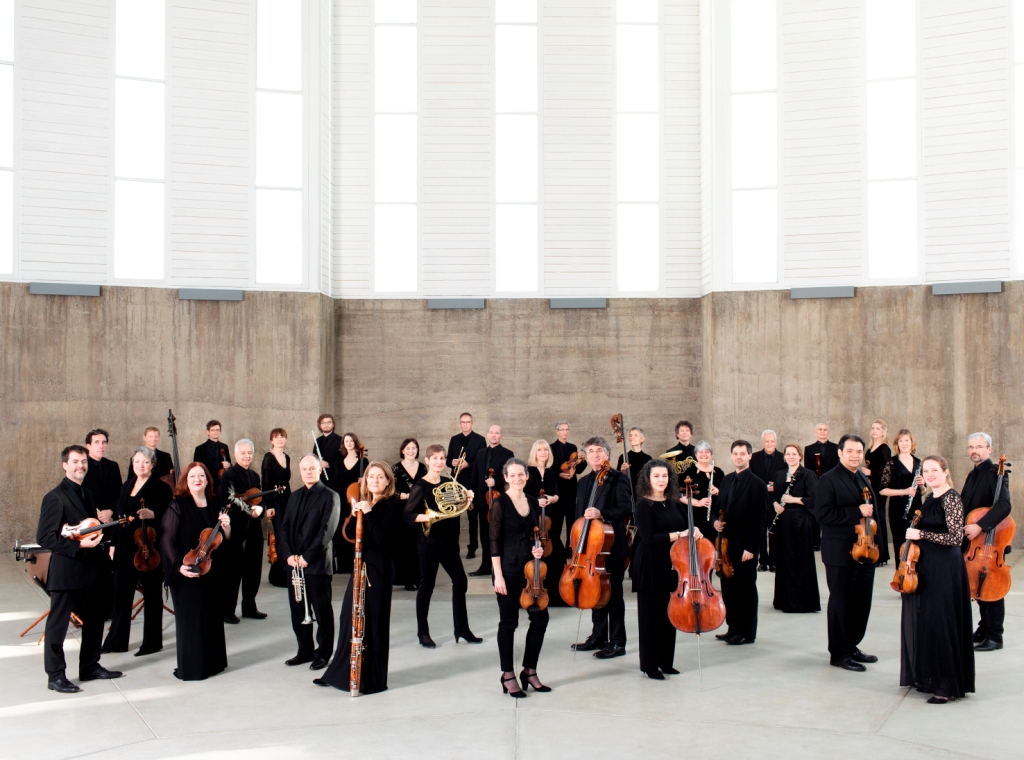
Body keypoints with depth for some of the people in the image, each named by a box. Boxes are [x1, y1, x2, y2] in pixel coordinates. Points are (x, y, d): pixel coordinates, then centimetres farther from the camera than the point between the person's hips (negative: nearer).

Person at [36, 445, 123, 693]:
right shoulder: (55, 497, -13)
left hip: (90, 569, 8)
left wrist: (98, 537, -1)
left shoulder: (87, 495, 13)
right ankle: (56, 675, 12)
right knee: (58, 624, 3)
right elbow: (44, 537, -18)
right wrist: (79, 545, -24)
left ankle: (90, 666, 28)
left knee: (94, 620, 15)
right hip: (65, 572, -8)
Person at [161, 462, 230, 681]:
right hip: (187, 574, -5)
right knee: (190, 619, -1)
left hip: (212, 572, 5)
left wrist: (226, 527, -8)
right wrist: (178, 566, -21)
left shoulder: (214, 507, 8)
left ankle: (212, 662, 23)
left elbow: (225, 540, 12)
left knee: (213, 616, 11)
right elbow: (167, 541, -11)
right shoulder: (177, 507, -6)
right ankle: (190, 667, 9)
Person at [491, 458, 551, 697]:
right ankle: (508, 675, 15)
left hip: (530, 568, 6)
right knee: (509, 622, 3)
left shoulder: (533, 502, 8)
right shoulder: (500, 504, -9)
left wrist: (539, 548, -3)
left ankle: (529, 671, 19)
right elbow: (495, 542, -10)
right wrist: (498, 575, -15)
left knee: (540, 618, 4)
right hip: (509, 570, -6)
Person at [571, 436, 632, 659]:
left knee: (613, 593, -1)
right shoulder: (584, 482, 14)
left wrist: (601, 513, -31)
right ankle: (598, 636, 25)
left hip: (612, 545, -7)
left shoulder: (618, 478, -7)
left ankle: (617, 642, 6)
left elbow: (626, 508, -19)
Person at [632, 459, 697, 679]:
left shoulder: (674, 503, 8)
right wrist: (677, 535, -19)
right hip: (650, 567, -6)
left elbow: (686, 524, 15)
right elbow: (648, 537, -18)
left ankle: (666, 661, 22)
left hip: (672, 565, 6)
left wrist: (694, 530, -7)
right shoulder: (643, 506, -10)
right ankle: (650, 665, 11)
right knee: (651, 615, 2)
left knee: (670, 613, 10)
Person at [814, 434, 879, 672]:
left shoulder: (864, 479, 15)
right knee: (841, 603, 1)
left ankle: (851, 646, 26)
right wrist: (857, 512, -22)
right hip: (841, 553, -7)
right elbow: (823, 514, -19)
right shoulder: (829, 480, -10)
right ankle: (839, 653, 11)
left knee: (862, 603, 12)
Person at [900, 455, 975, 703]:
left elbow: (956, 537, -20)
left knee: (939, 624, -6)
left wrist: (921, 534, -19)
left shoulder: (951, 498, -14)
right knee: (922, 622, 13)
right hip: (926, 567, 9)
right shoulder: (930, 499, 12)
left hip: (944, 570, -9)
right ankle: (927, 676, 24)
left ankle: (947, 685, 3)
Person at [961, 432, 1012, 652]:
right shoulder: (973, 475, 14)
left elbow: (1004, 505, -28)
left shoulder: (995, 472, -14)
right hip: (974, 542, 8)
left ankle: (995, 636, 5)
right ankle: (984, 630, 25)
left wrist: (980, 526, -34)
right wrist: (966, 529, 8)